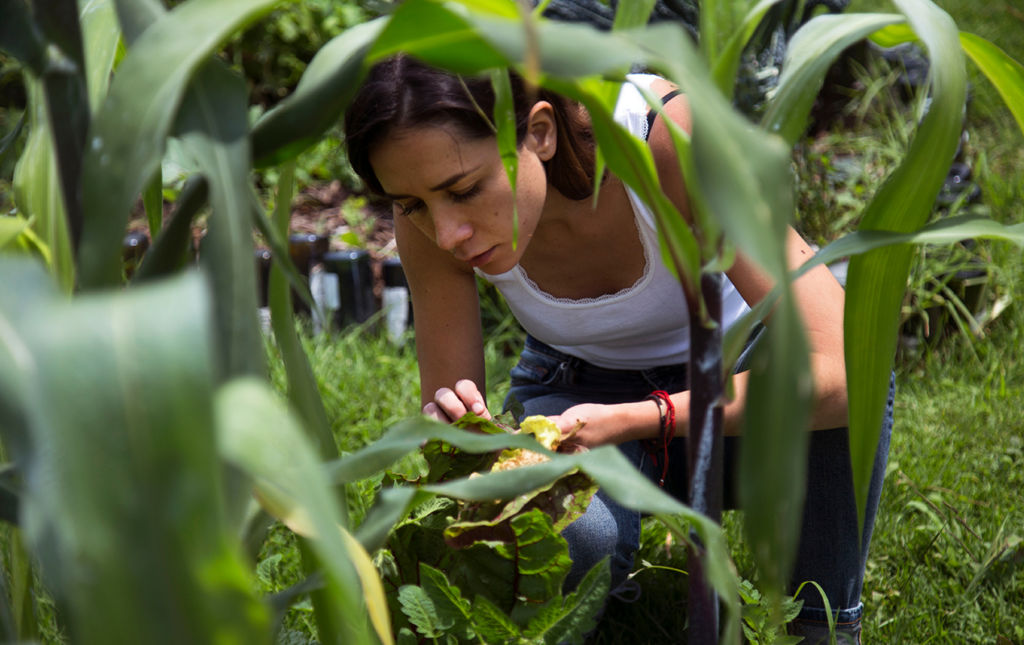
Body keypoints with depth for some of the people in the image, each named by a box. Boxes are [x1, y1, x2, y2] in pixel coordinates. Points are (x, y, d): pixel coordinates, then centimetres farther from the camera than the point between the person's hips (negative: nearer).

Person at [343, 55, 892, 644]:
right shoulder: (430, 213, -23)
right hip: (578, 386, 1)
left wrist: (627, 422, -46)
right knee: (566, 540, -32)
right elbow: (450, 406, -14)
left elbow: (840, 370, -38)